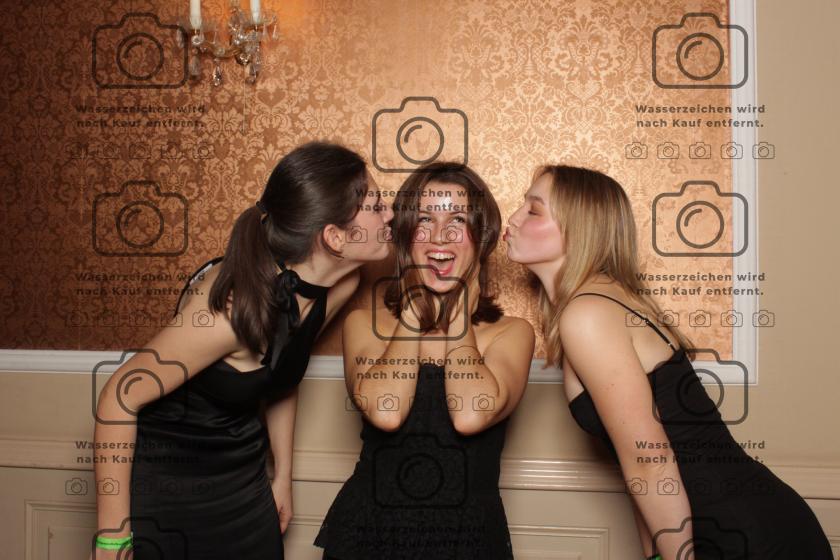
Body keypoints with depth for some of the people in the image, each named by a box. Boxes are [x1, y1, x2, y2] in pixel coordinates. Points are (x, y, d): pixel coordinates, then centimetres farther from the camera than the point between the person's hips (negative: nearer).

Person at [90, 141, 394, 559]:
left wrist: (282, 475, 11)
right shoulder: (238, 304, -31)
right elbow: (121, 397, -23)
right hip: (164, 491, -6)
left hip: (244, 486, 7)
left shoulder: (341, 286, -9)